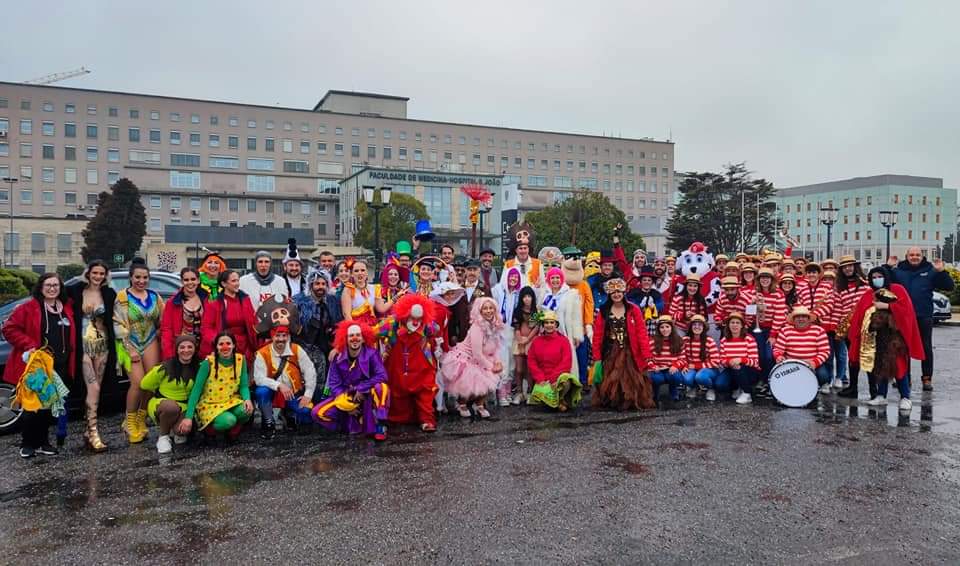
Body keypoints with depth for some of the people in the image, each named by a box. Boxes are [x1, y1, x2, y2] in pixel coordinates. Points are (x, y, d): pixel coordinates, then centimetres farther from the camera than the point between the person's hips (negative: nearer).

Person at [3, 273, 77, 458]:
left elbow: (71, 336, 22)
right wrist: (30, 346, -17)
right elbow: (9, 329, -8)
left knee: (50, 405, 11)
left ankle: (43, 442, 22)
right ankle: (27, 444, 14)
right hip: (35, 365, -5)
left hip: (59, 367, 5)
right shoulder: (28, 308, -4)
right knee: (31, 406, 0)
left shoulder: (67, 308, 11)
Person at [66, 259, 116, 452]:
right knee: (94, 388, -11)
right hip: (84, 344, -2)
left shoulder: (109, 294, 3)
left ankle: (89, 429, 17)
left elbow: (114, 319, 5)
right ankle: (93, 432, -9)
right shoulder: (76, 290, -1)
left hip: (103, 344, 2)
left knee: (95, 388, 8)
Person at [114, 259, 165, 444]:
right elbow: (118, 324, -6)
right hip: (130, 345, -3)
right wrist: (130, 349, -11)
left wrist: (159, 335, -1)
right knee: (138, 383, -15)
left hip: (150, 343, 3)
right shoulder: (123, 297, -1)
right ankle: (130, 422, 4)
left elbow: (162, 320, 16)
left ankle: (141, 420, 11)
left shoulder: (154, 296, 10)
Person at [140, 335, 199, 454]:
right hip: (160, 403, -2)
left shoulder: (198, 367, -8)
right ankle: (163, 436, -10)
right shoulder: (165, 368, -16)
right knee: (171, 407, -39)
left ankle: (176, 431, 11)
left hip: (184, 407, 2)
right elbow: (145, 386, -3)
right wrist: (159, 400, 3)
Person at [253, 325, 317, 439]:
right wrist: (279, 385, -34)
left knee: (307, 415, -20)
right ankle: (268, 423, -7)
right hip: (273, 393, -1)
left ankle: (288, 414, 17)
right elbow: (259, 378, -21)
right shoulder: (262, 354, -12)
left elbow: (310, 372, -5)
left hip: (294, 394, 1)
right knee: (261, 391, -34)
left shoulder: (297, 350, -8)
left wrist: (308, 394, -11)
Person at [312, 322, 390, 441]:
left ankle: (380, 426, -23)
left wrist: (361, 389, -23)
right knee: (318, 413, -16)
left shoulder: (371, 353, -13)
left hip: (368, 397, -3)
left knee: (381, 387, -35)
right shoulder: (338, 357, -7)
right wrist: (345, 404, -18)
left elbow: (381, 376, -23)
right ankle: (355, 425, -9)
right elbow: (334, 384, -7)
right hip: (346, 397, 3)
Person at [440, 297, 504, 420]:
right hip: (464, 360, -7)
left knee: (491, 378, -6)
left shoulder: (494, 326, -3)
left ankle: (479, 404, 17)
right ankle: (462, 403, 17)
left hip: (480, 360, 7)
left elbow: (496, 348, 3)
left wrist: (497, 362, -14)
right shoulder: (476, 327, -26)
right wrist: (490, 366, -18)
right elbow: (477, 353, -27)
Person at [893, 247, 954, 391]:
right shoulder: (898, 271, 4)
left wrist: (941, 272, -14)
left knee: (926, 348, 5)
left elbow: (949, 286, 1)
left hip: (924, 317, -1)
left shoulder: (930, 271, 3)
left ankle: (927, 378, 12)